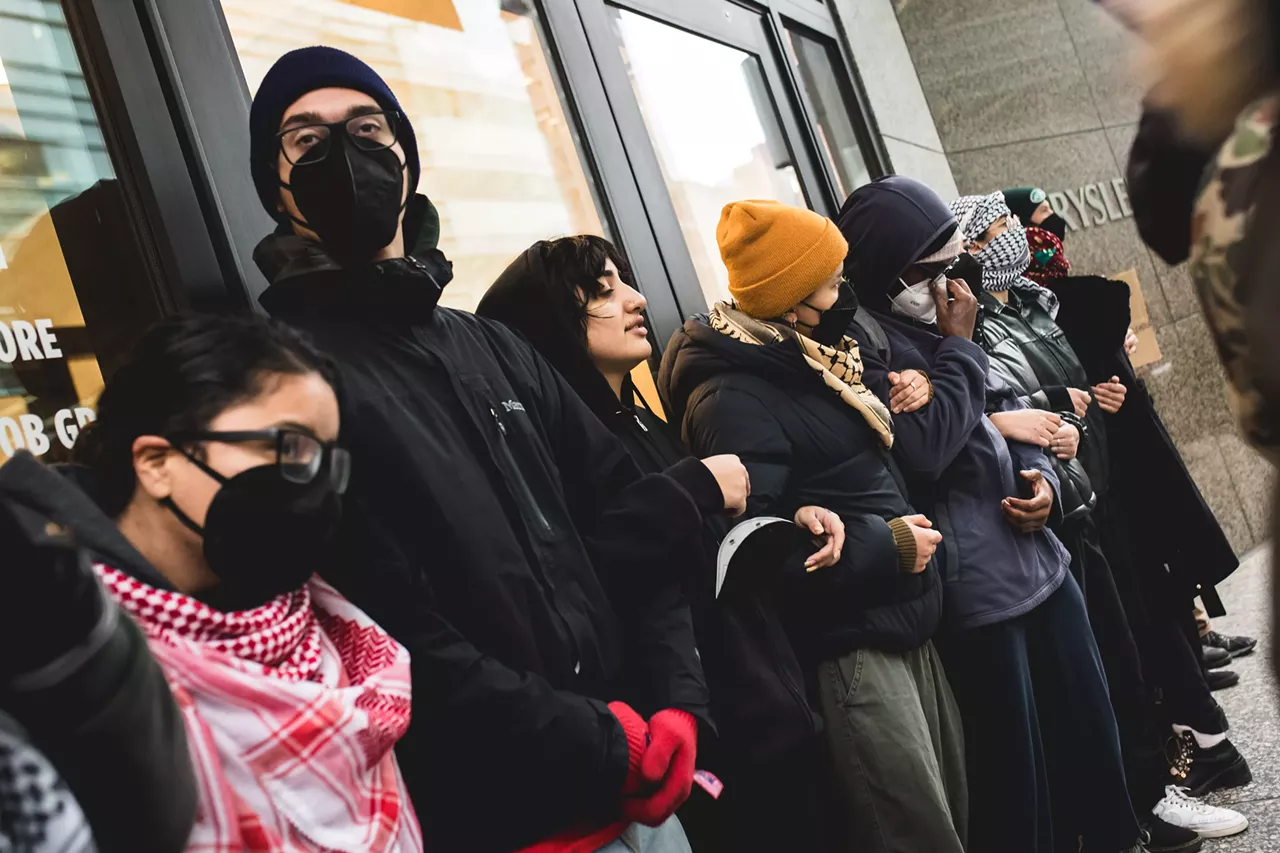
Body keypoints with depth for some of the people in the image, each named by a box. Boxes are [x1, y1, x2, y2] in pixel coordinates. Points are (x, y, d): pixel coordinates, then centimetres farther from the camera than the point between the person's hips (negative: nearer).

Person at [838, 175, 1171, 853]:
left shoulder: (935, 319, 11)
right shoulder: (859, 338, -15)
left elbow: (1007, 405, 18)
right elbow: (922, 448, -23)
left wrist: (1042, 476, -1)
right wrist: (958, 347, -13)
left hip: (1036, 550, 9)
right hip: (974, 579, -9)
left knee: (1085, 705, 21)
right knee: (1013, 746, 4)